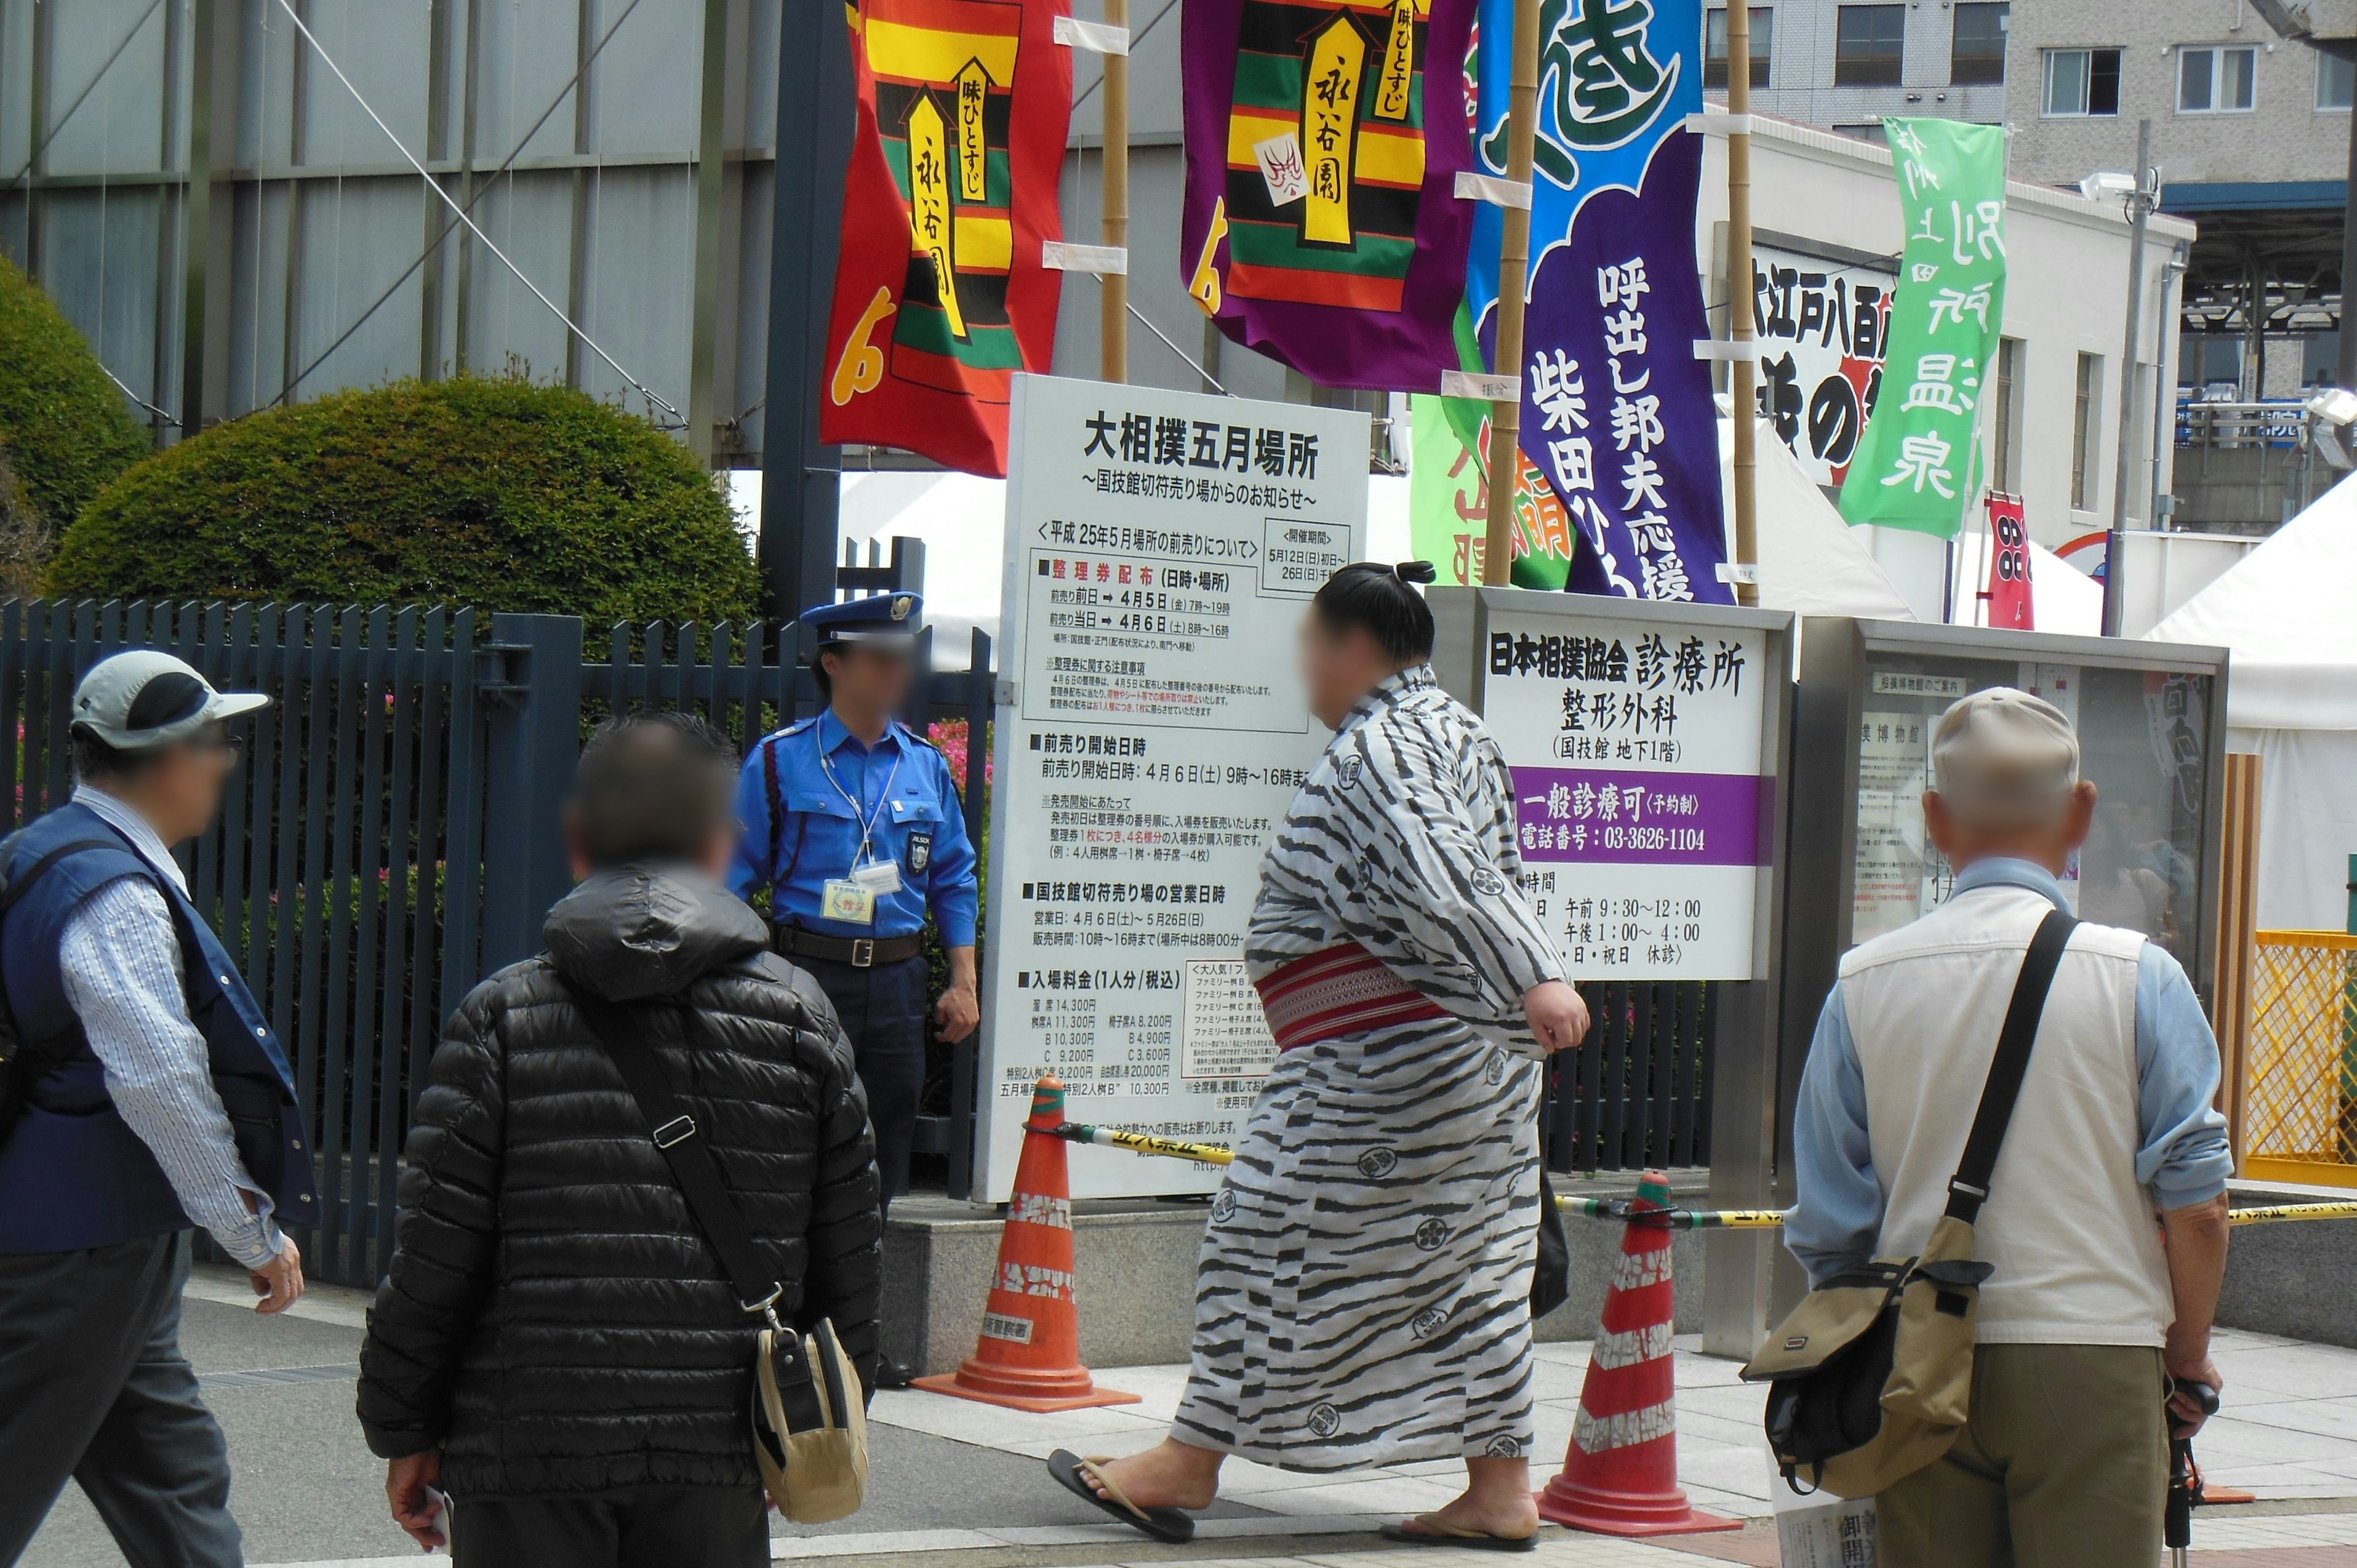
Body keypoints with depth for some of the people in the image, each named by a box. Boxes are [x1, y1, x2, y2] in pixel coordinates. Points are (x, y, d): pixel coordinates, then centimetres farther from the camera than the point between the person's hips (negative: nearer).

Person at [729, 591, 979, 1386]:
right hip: (806, 972, -4)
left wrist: (963, 982, 9)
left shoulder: (926, 767, 10)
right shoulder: (780, 762, -1)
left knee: (882, 1158, 7)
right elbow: (734, 875, -1)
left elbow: (954, 880, 15)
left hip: (895, 978, 4)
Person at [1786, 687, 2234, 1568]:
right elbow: (2195, 1202, -6)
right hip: (2093, 1362, -3)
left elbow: (1828, 1229, 5)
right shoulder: (2137, 977, -5)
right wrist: (2188, 1356, 8)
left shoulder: (1864, 985, 2)